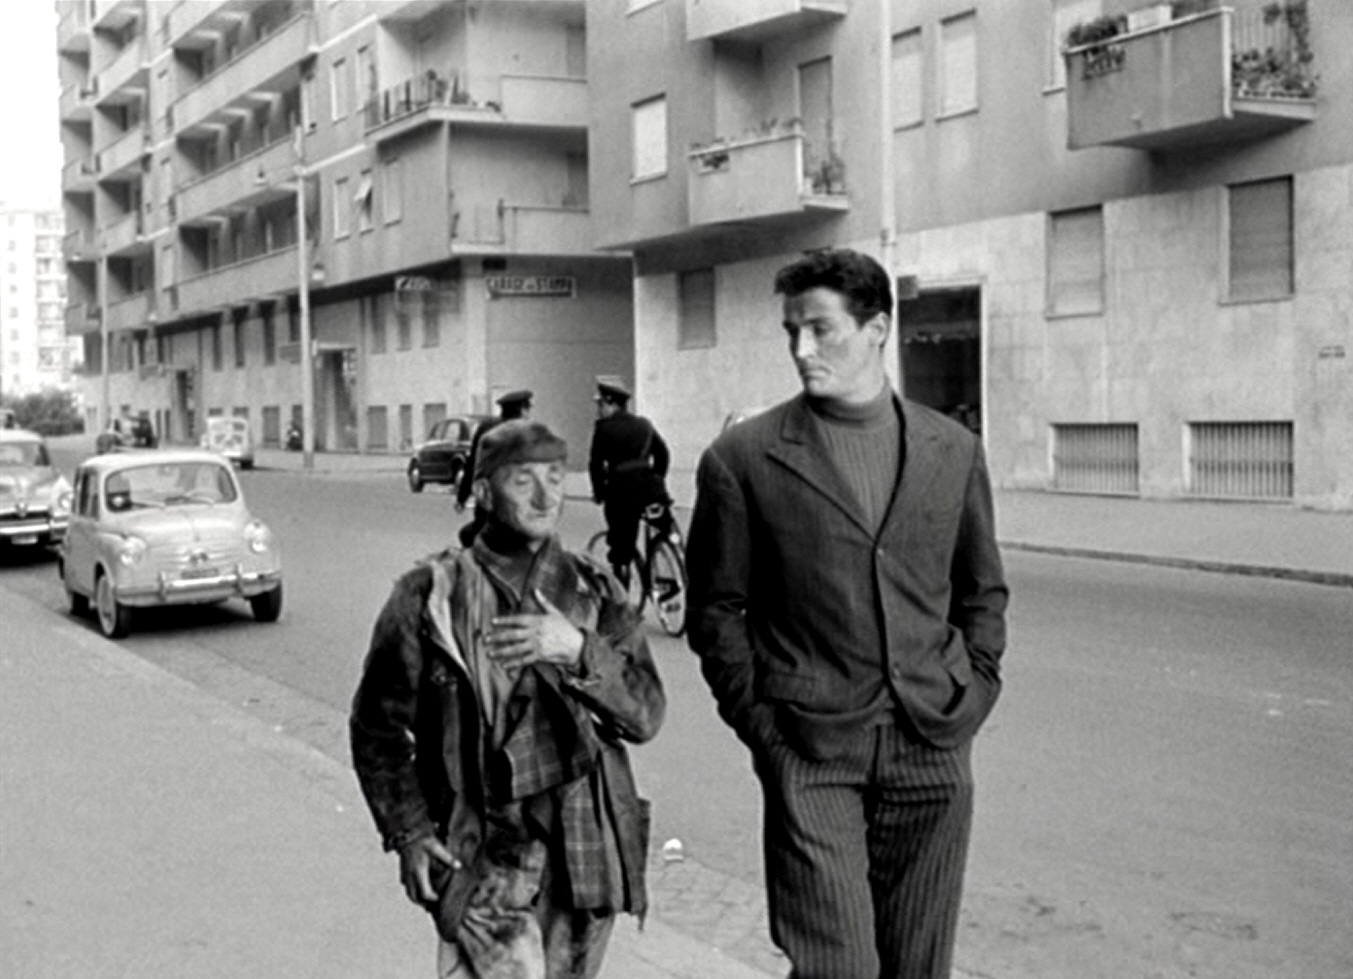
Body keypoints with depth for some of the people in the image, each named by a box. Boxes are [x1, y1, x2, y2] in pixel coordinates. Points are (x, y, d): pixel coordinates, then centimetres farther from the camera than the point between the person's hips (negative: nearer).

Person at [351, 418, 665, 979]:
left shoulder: (594, 591, 6)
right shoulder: (430, 596, -2)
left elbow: (646, 714, -2)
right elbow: (378, 726, 6)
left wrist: (579, 650, -18)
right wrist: (408, 832, -3)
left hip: (584, 857, 3)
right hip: (481, 863, -3)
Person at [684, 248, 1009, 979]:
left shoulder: (954, 452, 6)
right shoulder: (742, 459, -3)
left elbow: (983, 591, 16)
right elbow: (715, 608, 2)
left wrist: (974, 692, 6)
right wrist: (757, 719, -4)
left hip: (932, 749, 3)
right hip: (809, 754, -3)